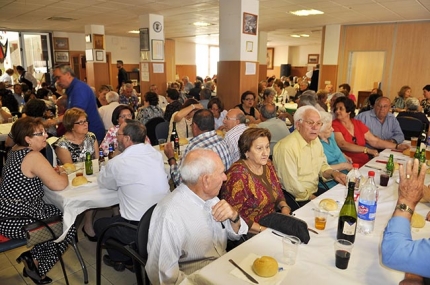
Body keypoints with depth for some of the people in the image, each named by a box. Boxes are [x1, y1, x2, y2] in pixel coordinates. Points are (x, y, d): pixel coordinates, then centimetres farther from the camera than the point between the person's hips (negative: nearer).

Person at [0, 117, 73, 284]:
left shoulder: (16, 150, 8)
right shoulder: (33, 156, -22)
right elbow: (59, 185, -26)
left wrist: (54, 171, 5)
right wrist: (63, 173, -4)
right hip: (16, 221, -9)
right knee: (69, 227, 5)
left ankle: (33, 258, 16)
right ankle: (38, 268, 12)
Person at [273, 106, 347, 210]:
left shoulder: (315, 140, 5)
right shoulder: (287, 147, -26)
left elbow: (322, 165, 18)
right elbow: (291, 185, -23)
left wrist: (333, 173, -4)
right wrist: (313, 198, -14)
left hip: (314, 190, 9)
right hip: (295, 197, -9)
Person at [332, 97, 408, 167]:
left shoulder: (358, 124, 13)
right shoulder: (334, 125, -4)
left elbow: (375, 141, 14)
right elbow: (342, 144, -18)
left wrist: (397, 146, 7)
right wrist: (367, 150, -20)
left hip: (366, 163, 6)